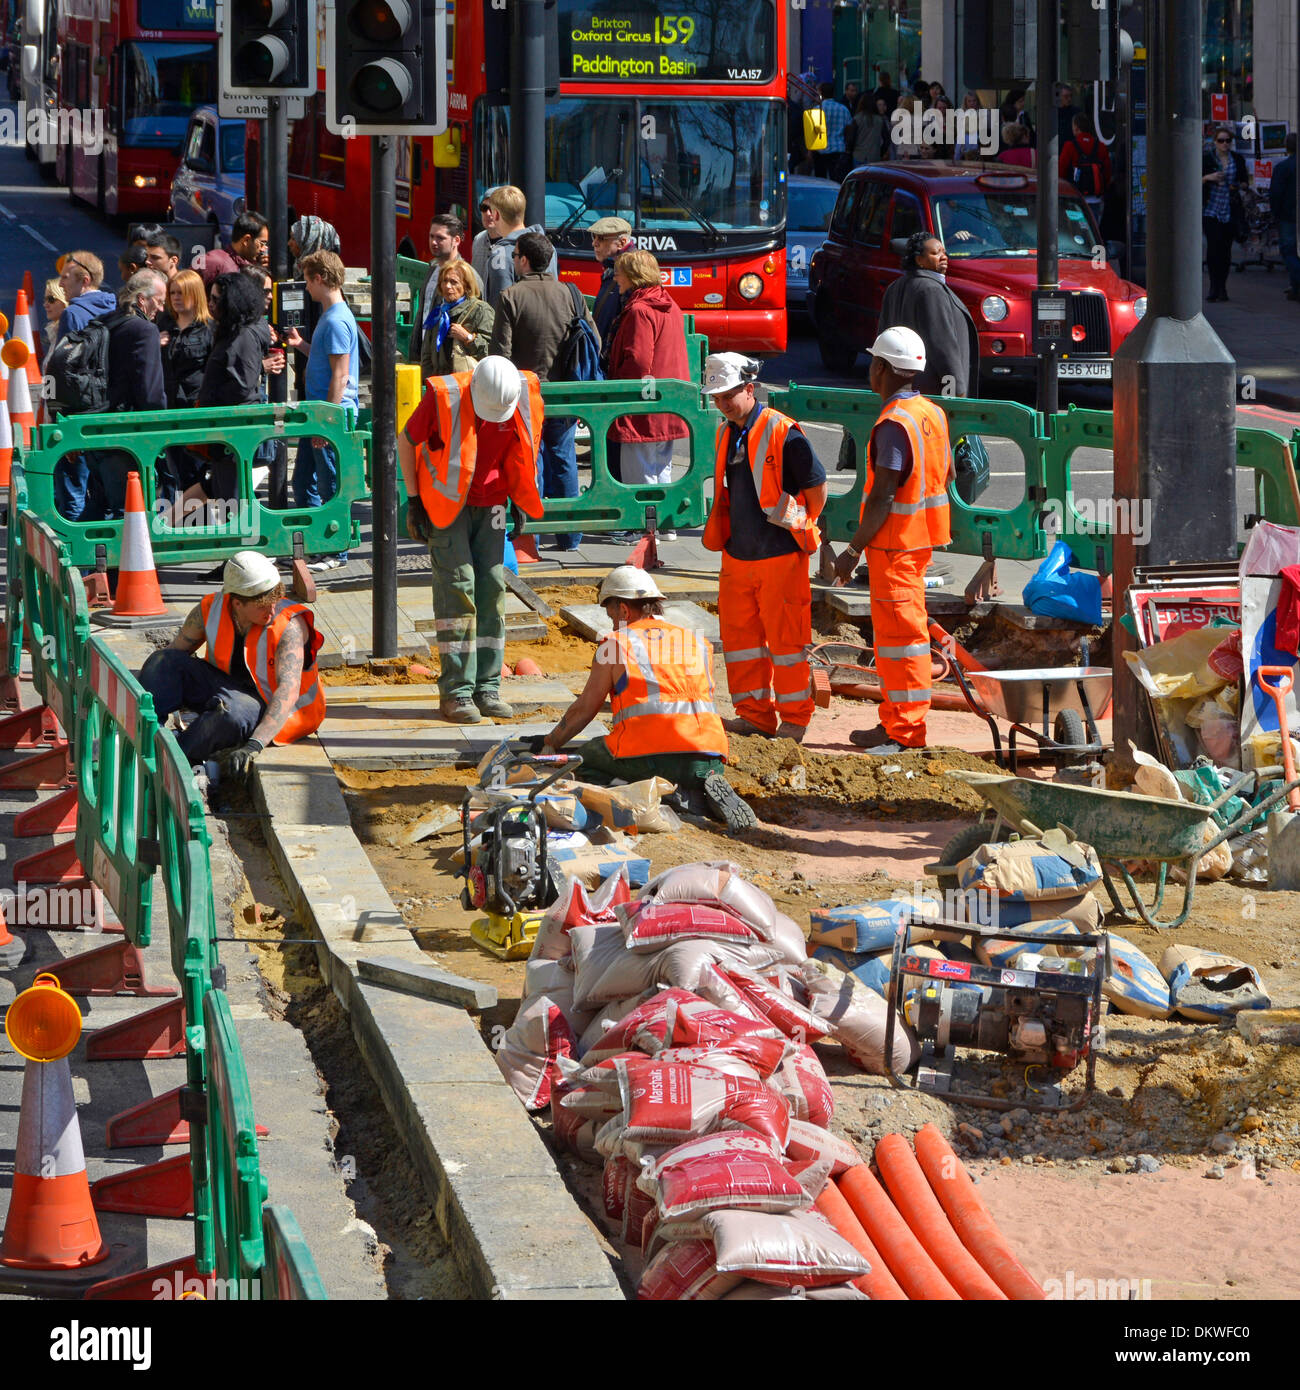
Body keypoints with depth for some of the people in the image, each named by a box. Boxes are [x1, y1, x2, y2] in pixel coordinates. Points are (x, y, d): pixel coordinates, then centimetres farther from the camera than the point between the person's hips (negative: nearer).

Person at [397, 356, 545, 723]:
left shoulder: (524, 398, -11)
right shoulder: (443, 397, -22)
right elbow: (406, 441, -6)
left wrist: (517, 503, 9)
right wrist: (413, 501, -7)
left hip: (491, 503, 4)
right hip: (446, 502, -4)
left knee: (492, 588, 0)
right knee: (457, 586, -11)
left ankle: (487, 687, 7)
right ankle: (455, 691, -9)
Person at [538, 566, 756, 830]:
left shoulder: (616, 643, 9)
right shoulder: (699, 643, 21)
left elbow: (583, 710, 15)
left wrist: (550, 744, 33)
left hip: (649, 754, -4)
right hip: (709, 755, 4)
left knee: (582, 761, 18)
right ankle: (705, 795, -5)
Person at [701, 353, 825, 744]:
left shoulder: (782, 433, -13)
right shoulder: (725, 435, 10)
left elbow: (817, 487, -8)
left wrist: (799, 529, 1)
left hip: (780, 555, -7)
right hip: (737, 556, 7)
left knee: (785, 638, -1)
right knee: (739, 636, 9)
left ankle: (794, 719, 7)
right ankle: (755, 714, 18)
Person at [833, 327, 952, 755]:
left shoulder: (894, 424, -20)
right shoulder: (932, 414, 9)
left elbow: (883, 496, -23)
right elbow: (945, 474, 19)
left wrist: (854, 550, -19)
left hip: (894, 542, -10)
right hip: (920, 539, 10)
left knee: (899, 633, -6)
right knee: (891, 632, 17)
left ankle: (906, 732, -4)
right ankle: (893, 721, 24)